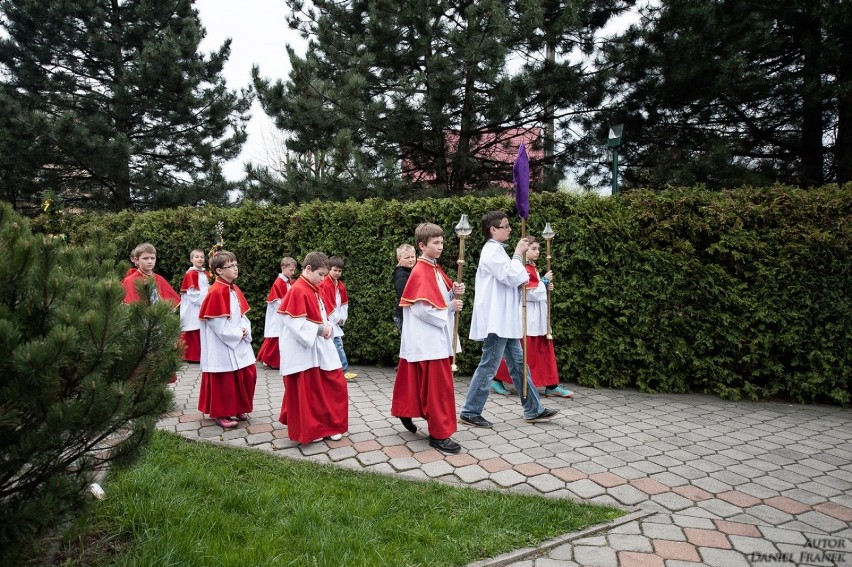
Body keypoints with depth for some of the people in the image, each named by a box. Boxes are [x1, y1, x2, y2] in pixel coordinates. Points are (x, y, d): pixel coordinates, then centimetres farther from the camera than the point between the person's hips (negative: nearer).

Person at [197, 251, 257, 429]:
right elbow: (218, 323, -20)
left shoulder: (235, 289, 9)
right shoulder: (216, 292, -18)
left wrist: (245, 330, -3)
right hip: (222, 345, -8)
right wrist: (238, 334, -15)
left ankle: (238, 409, 27)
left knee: (248, 374, 11)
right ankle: (221, 414, 18)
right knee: (224, 380, 2)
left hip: (240, 343, 8)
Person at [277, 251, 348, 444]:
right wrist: (319, 330, -19)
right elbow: (296, 323, -22)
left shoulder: (315, 290, 11)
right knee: (306, 392, 4)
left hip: (320, 348, 9)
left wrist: (328, 327, -2)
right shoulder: (297, 290, -17)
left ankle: (330, 425, 24)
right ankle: (309, 431, 18)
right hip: (304, 351, -9)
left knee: (335, 385, 11)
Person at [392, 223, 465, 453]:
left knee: (419, 381, 20)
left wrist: (454, 292, -2)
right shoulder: (420, 272, -16)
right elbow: (421, 309, -21)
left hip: (438, 337, 9)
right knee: (439, 385, -5)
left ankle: (406, 412, 37)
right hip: (428, 339, -9)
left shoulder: (436, 269, 12)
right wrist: (449, 308, -15)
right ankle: (439, 434, 4)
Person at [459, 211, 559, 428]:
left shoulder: (496, 250, 18)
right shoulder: (492, 250, -14)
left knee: (518, 364, 13)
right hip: (496, 321, -11)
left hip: (505, 320, 11)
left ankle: (533, 410, 22)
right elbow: (512, 277, -20)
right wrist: (518, 253, -10)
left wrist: (521, 280, 3)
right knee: (488, 367, -4)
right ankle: (470, 412, 6)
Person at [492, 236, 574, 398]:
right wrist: (544, 280, -8)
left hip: (538, 317, 10)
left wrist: (546, 287, 4)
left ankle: (551, 386, 13)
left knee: (544, 351, 9)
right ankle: (497, 379, 11)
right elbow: (532, 293, -20)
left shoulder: (532, 268, 14)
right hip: (527, 317, -10)